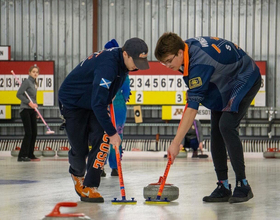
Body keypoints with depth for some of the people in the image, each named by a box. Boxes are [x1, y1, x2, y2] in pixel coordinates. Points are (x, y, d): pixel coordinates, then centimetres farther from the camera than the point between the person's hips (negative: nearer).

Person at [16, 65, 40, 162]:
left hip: (32, 110, 9)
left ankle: (30, 155, 13)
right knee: (28, 133, -12)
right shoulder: (27, 82, -10)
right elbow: (19, 94, -16)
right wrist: (29, 103, -19)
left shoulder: (35, 83, 16)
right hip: (25, 110, -9)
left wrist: (35, 104, 8)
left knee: (34, 133, 7)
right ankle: (22, 156, -10)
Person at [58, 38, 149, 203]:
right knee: (80, 149, 0)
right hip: (72, 102, -7)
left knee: (102, 139, -13)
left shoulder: (122, 61, -9)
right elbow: (98, 103, -37)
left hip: (94, 102, 7)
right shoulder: (107, 65, -36)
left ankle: (89, 188, -10)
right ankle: (77, 174, 35)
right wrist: (112, 132, -35)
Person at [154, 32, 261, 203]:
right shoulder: (188, 45, -11)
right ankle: (223, 187, 2)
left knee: (226, 126, -25)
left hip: (245, 80, -10)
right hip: (224, 85, 10)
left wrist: (176, 142, -39)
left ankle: (243, 186, -19)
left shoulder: (199, 64, -37)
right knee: (216, 130, 0)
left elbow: (192, 108, -39)